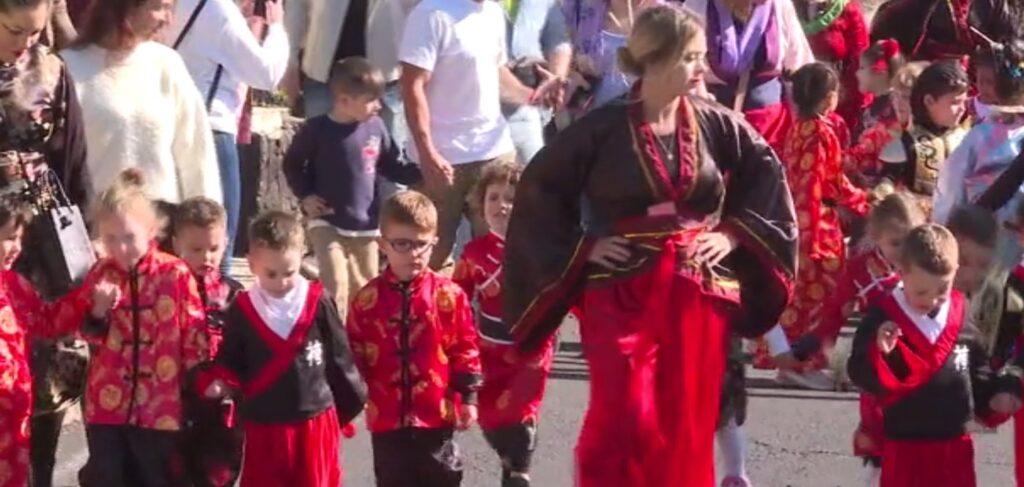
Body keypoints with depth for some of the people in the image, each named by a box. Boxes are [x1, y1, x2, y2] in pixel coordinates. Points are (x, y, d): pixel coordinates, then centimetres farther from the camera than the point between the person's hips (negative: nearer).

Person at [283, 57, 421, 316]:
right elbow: (292, 164, 2)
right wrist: (305, 196, -7)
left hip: (366, 225, 4)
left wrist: (423, 173, -3)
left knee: (365, 289, 14)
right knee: (335, 285, -16)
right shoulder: (317, 129, -11)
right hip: (327, 223, -4)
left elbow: (391, 167, 9)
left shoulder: (375, 127, -1)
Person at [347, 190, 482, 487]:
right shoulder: (368, 300, -3)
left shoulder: (448, 295, -5)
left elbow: (465, 348, 1)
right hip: (387, 417, 1)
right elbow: (354, 357, 4)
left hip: (436, 415, -1)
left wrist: (468, 397, -1)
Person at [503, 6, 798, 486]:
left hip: (697, 295, 3)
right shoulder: (603, 129, -9)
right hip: (622, 295, -3)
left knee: (686, 425, 7)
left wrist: (733, 232, 4)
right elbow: (539, 188, -1)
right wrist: (580, 246, -5)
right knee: (625, 421, -11)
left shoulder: (716, 125, 1)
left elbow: (767, 175, 15)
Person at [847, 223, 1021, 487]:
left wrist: (994, 393, 1)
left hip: (954, 443, 4)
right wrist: (878, 353, -35)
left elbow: (977, 366, 16)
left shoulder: (960, 314, 1)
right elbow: (861, 374, -16)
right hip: (906, 445, -4)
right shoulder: (883, 318, -13)